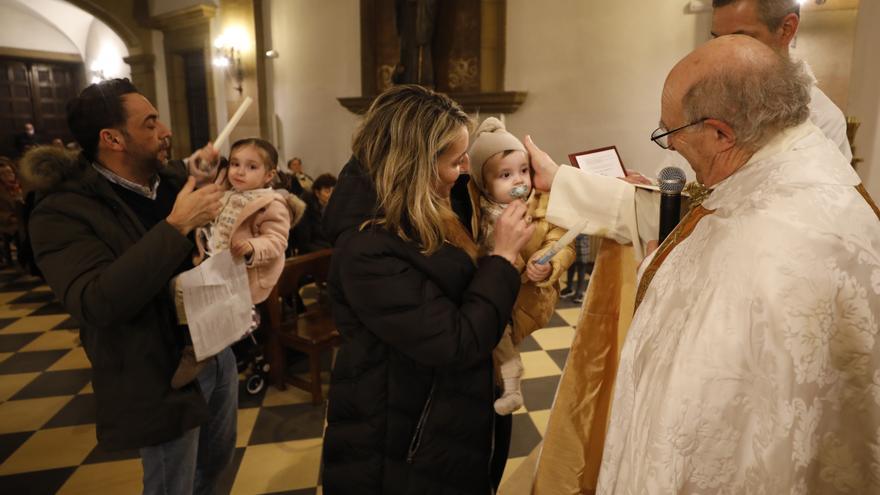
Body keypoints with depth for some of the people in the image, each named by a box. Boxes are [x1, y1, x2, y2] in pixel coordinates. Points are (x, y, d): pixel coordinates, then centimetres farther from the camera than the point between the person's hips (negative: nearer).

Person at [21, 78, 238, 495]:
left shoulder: (175, 177, 2)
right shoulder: (63, 212, -17)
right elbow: (99, 302, -32)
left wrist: (199, 169, 2)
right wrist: (177, 226, -33)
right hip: (164, 379, -6)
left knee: (218, 458, 25)